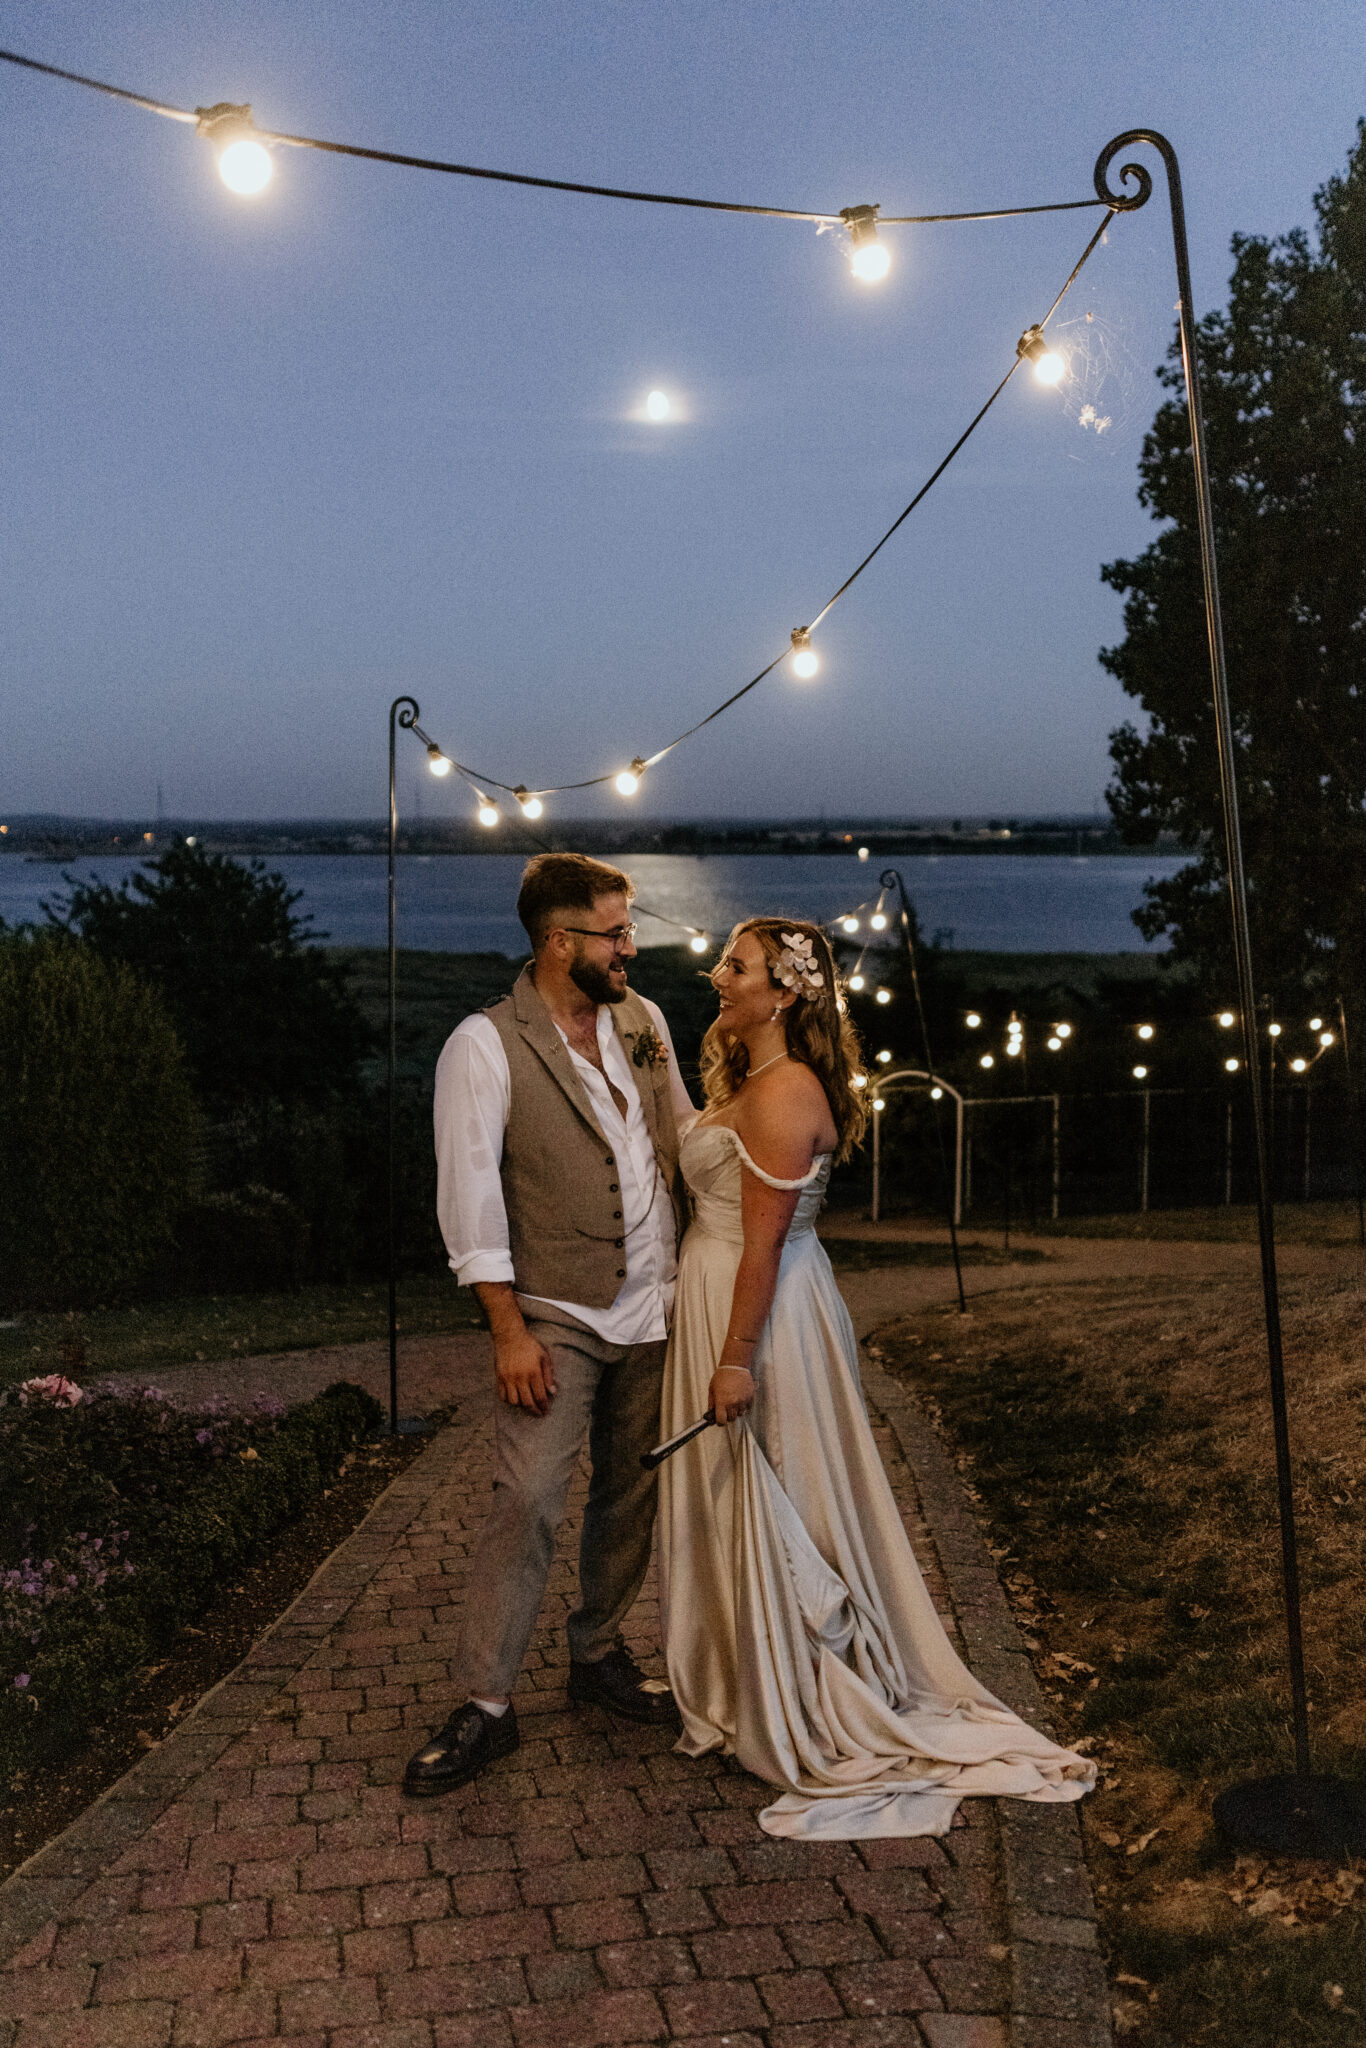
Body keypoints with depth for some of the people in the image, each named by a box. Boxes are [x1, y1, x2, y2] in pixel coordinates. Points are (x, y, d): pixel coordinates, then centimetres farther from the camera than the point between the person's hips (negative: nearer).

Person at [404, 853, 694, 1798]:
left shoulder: (643, 1021, 6)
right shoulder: (486, 1046, -11)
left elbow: (683, 1135, 17)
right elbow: (470, 1196, -13)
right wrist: (509, 1330, -16)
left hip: (653, 1310, 6)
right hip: (556, 1318, -5)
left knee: (632, 1496, 14)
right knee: (527, 1503, -8)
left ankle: (599, 1652, 33)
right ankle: (486, 1707, 5)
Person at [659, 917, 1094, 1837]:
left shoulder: (783, 1093, -20)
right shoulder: (751, 1081, 11)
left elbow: (766, 1239, -23)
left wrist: (737, 1357, -22)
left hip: (761, 1314, -10)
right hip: (718, 1299, 10)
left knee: (774, 1516, 3)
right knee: (736, 1511, 19)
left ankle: (805, 1717, 18)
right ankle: (748, 1693, 35)